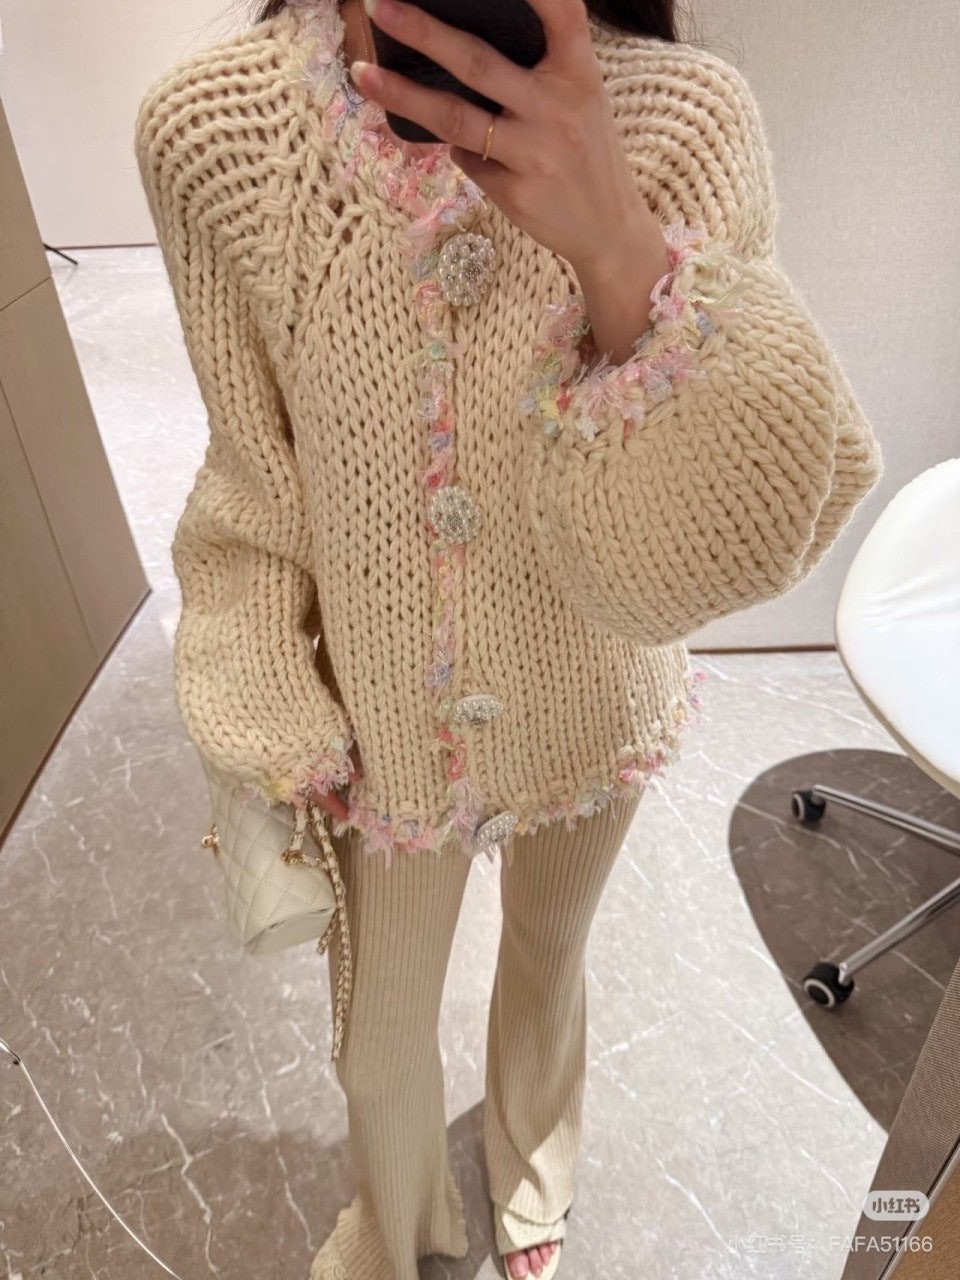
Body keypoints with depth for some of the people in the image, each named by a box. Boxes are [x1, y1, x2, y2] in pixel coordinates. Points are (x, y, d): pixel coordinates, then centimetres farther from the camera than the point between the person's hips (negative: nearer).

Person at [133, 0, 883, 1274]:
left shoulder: (687, 118, -21)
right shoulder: (208, 127, -17)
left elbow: (733, 538, -25)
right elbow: (259, 496, -8)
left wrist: (623, 253, -40)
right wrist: (275, 737, -4)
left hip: (587, 715, 0)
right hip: (381, 725, 1)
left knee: (547, 963, 31)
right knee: (378, 1050, 25)